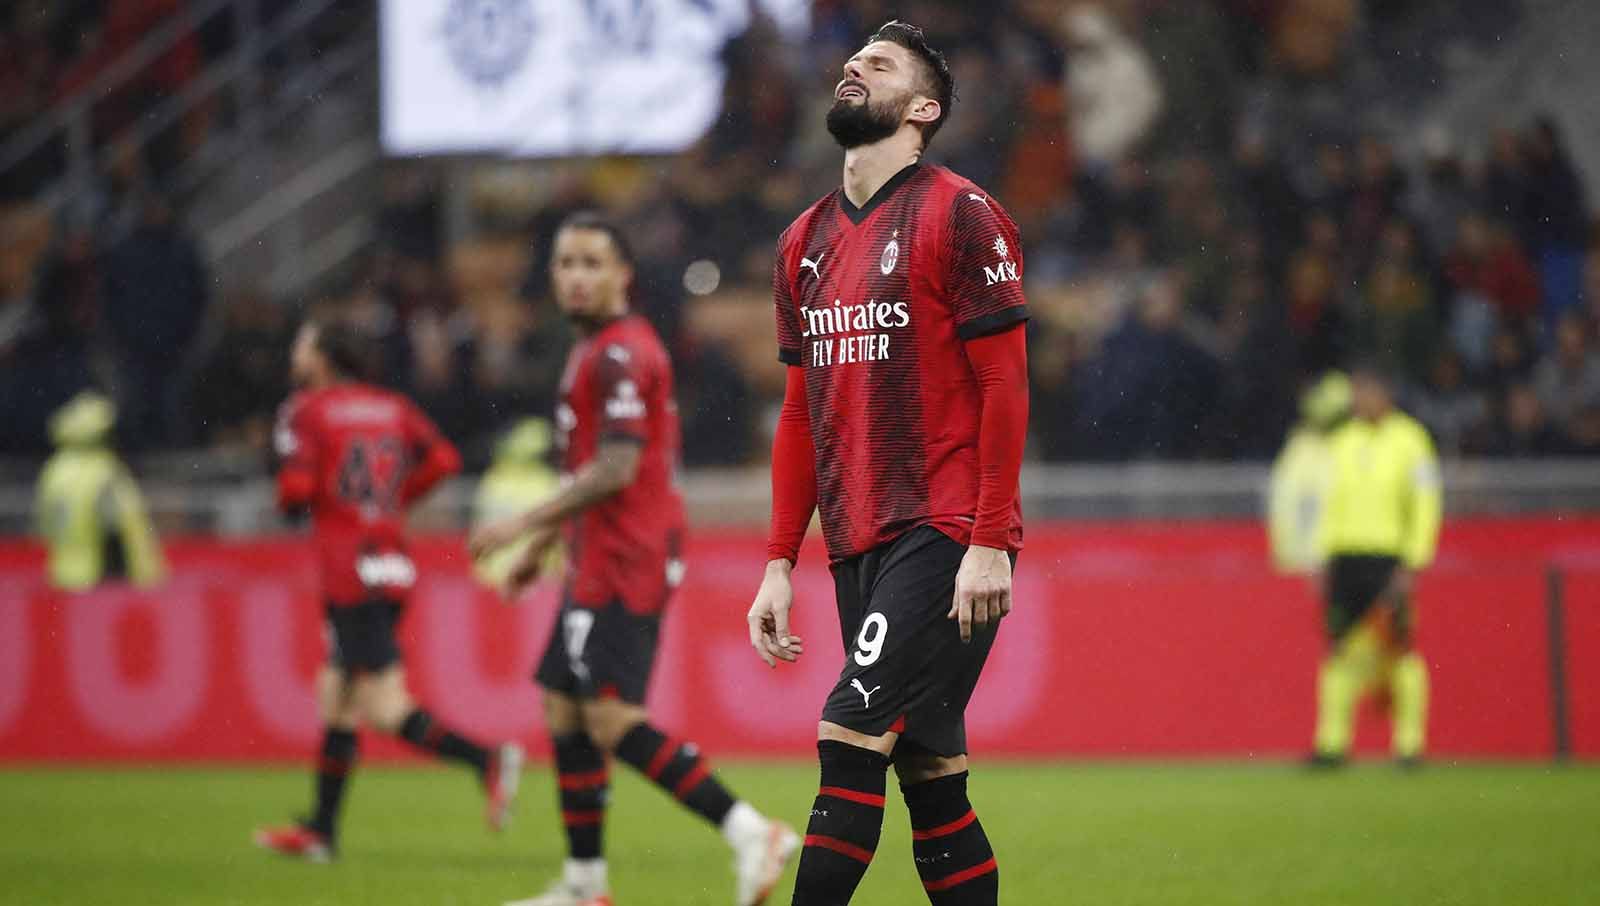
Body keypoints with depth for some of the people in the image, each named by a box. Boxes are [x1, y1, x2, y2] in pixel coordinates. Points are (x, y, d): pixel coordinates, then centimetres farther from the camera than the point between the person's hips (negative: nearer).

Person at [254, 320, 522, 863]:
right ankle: (322, 829, 20)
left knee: (385, 711, -12)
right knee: (337, 700, 16)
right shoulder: (392, 407, 13)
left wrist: (289, 496, 9)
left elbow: (295, 491, -14)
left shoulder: (304, 412, -4)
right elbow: (443, 459, 3)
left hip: (350, 575, -8)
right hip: (393, 566, 8)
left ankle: (489, 760, -28)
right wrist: (396, 496, 14)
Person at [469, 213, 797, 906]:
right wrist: (543, 544, 28)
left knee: (611, 718, -17)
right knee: (563, 711, 12)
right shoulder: (596, 351, 19)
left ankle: (748, 831, -20)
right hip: (601, 560, 10)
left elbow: (613, 470, -20)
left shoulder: (620, 353, -13)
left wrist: (525, 524, -15)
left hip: (625, 560, -10)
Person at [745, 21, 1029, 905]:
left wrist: (991, 544, -15)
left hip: (943, 537, -7)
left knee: (850, 740, -16)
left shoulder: (959, 217, -4)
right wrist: (779, 563, 12)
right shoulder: (805, 241, 16)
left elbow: (1004, 387, -8)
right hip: (858, 548, 7)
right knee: (932, 779, 7)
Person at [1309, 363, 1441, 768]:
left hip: (1389, 560, -5)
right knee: (1339, 648, 1)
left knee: (1398, 649, -7)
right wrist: (1324, 560, 12)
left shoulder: (1409, 439, -2)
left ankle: (1410, 744, -2)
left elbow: (1426, 506, -5)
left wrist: (1411, 564, -11)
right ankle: (1333, 742, 2)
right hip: (1345, 557, 5)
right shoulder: (1342, 442, 14)